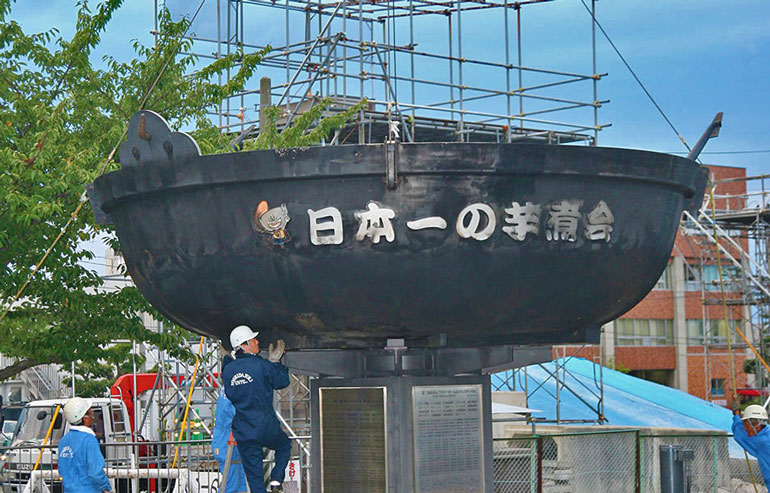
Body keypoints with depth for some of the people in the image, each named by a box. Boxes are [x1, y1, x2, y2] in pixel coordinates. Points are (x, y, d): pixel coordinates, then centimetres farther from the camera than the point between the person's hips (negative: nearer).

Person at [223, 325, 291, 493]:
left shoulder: (227, 370, 1)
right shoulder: (262, 365, -13)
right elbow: (282, 382, 1)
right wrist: (275, 362, 13)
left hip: (243, 433, 3)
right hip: (266, 429, -3)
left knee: (254, 476, 9)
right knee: (284, 446, 28)